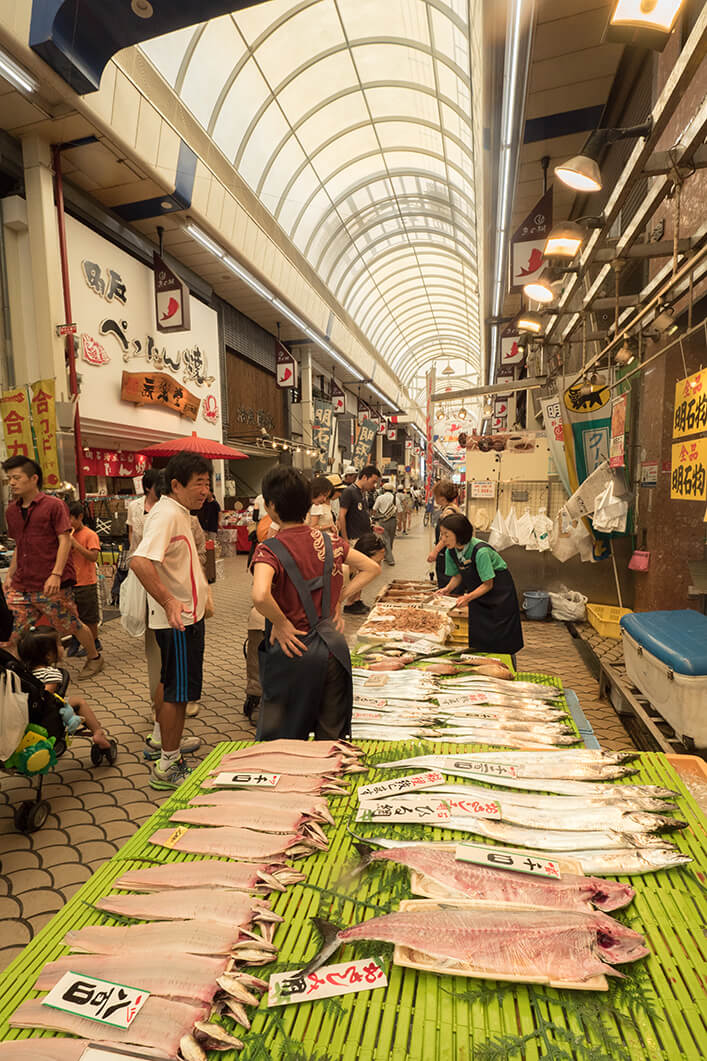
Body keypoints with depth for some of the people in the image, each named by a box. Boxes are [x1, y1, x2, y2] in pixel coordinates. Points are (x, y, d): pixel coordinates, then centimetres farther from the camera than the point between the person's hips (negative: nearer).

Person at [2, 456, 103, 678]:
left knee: (72, 626, 7)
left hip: (51, 585, -6)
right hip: (21, 586, 6)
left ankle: (94, 658, 29)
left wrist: (56, 574, -20)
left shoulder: (54, 505, -6)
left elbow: (64, 541, -11)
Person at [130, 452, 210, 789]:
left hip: (187, 613, 10)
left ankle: (161, 742, 41)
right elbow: (140, 561, -36)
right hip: (178, 619, -10)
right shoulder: (167, 514, -23)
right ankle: (168, 767, 15)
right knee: (179, 691, 0)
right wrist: (169, 602, -38)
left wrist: (201, 595, 29)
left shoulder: (180, 512, 10)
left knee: (172, 684, 23)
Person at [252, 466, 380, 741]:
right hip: (333, 648, 5)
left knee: (281, 741, 13)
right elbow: (372, 568, 8)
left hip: (294, 651, -5)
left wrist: (281, 624, -17)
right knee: (332, 737, 18)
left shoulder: (270, 550, -16)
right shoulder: (329, 541, 0)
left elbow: (260, 596, -34)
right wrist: (338, 600, 5)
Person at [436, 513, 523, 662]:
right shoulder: (450, 552, -12)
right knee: (477, 637, 6)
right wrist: (447, 589, -15)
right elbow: (458, 575, 3)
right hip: (476, 591, 6)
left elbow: (488, 584, -25)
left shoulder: (480, 551, -32)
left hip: (499, 590, -6)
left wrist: (469, 597, -36)